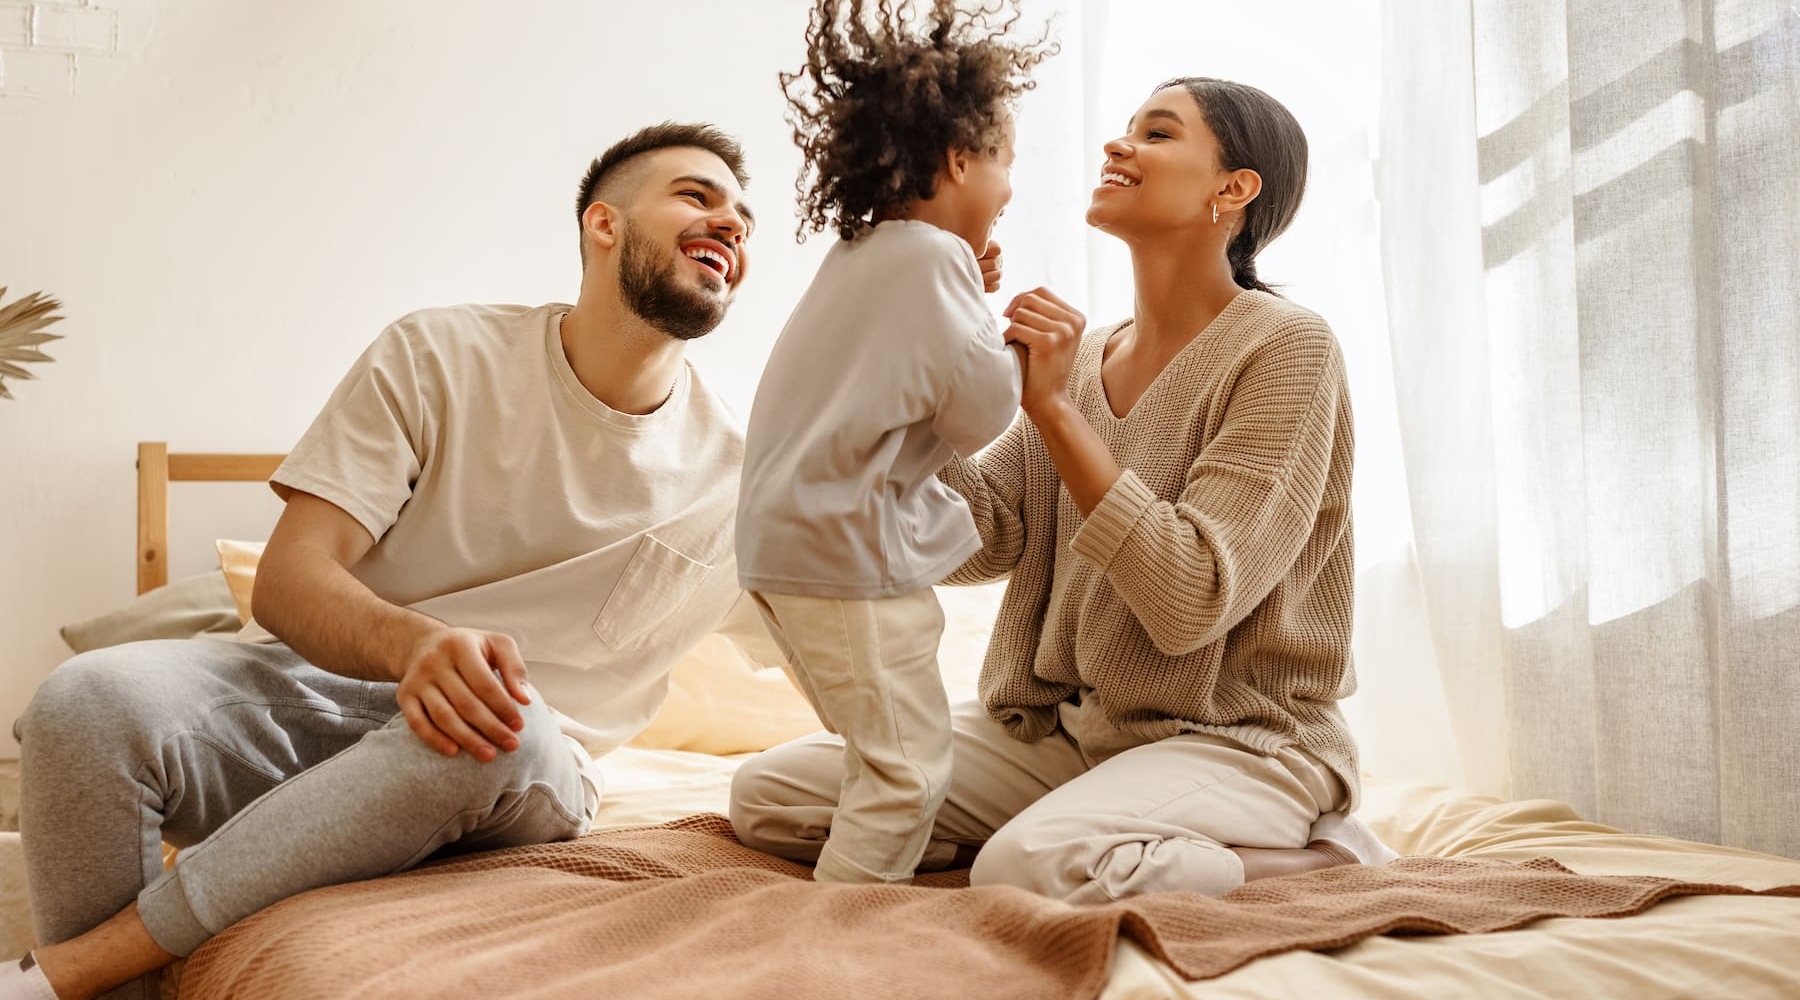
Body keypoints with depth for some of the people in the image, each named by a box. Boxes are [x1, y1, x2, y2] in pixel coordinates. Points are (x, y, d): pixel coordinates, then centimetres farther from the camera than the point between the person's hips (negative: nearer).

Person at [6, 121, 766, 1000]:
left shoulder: (741, 475, 0)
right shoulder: (439, 357, -3)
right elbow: (287, 581, -11)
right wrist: (414, 643, -32)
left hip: (521, 782, 1)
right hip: (325, 691, 0)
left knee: (504, 735, -37)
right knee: (89, 701, -30)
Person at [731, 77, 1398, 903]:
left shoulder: (1285, 348, -11)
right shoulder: (1082, 354, 9)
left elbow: (1192, 601, -21)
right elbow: (977, 545, 1)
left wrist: (1054, 408, -19)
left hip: (1237, 739, -7)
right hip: (1063, 727, 7)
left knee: (1032, 867, -37)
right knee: (768, 792, -4)